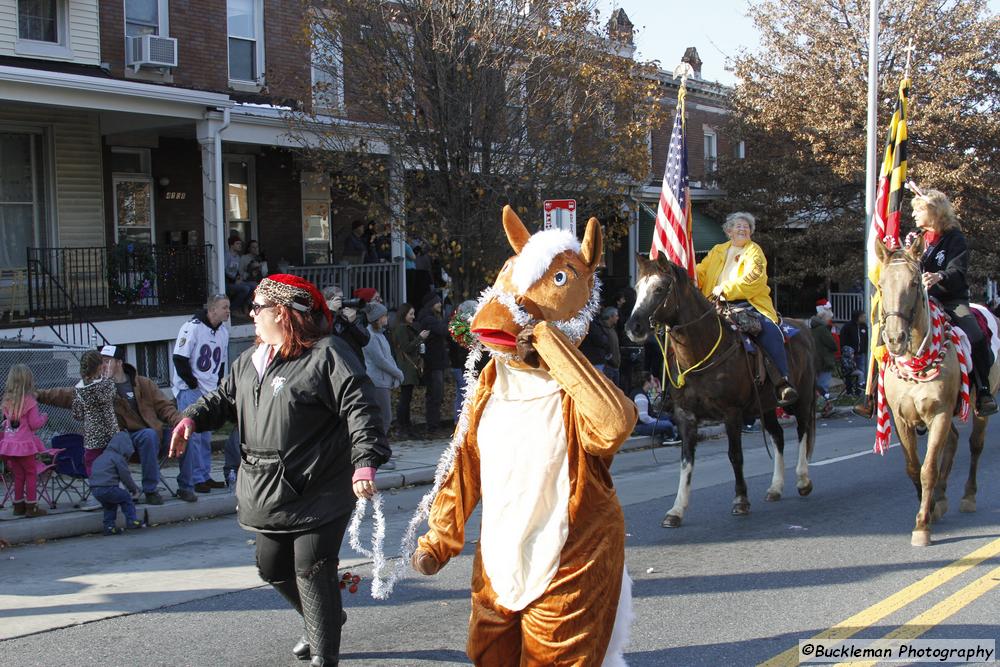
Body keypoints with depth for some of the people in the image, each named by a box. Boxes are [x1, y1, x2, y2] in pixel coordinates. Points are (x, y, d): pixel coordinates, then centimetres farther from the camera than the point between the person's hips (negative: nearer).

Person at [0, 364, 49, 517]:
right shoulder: (29, 401, -14)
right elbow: (34, 424, -12)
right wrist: (44, 417, 7)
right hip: (24, 444, -5)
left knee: (18, 475, 17)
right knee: (31, 474, 6)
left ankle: (18, 505, 22)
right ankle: (31, 507, 6)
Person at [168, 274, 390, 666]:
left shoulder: (326, 355, -14)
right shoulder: (250, 361, 12)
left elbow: (359, 409, -21)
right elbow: (225, 397, 21)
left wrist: (365, 462, -32)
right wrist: (193, 418, 0)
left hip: (318, 495, -9)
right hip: (270, 496, 9)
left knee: (312, 573, -8)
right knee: (273, 569, 17)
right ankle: (324, 621, 41)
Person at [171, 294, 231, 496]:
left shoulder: (223, 332, 10)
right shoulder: (192, 328, -14)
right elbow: (180, 359, -15)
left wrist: (217, 385, 11)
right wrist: (192, 383, -13)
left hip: (210, 391, 8)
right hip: (189, 389, -8)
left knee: (206, 435, 13)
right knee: (192, 435, -10)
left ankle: (204, 476, 20)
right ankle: (192, 480, -7)